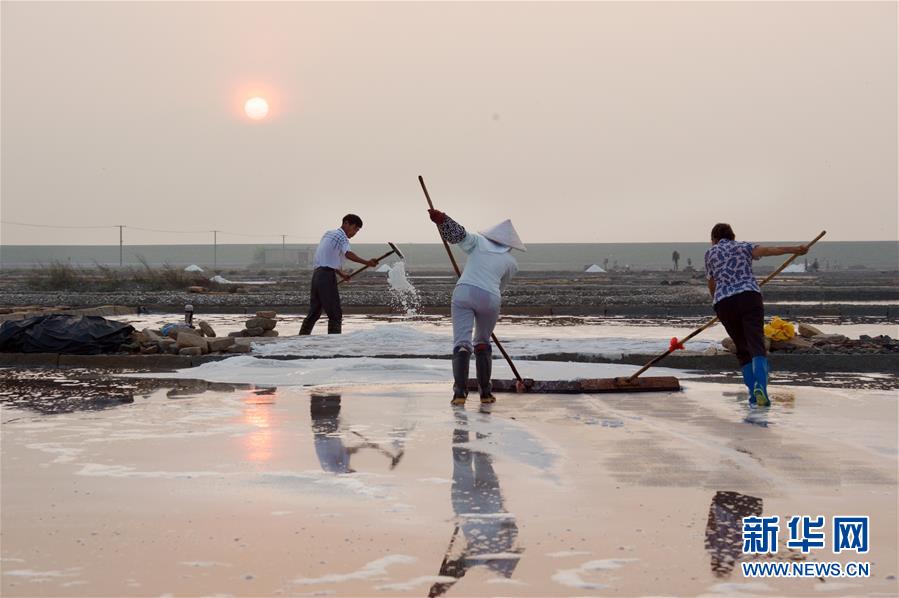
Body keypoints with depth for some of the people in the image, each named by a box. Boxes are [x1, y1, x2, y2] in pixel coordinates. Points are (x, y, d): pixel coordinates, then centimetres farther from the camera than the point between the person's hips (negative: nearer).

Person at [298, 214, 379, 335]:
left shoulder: (328, 234, 22)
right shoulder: (341, 237, -7)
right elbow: (348, 254, -27)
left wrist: (341, 273, 28)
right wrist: (366, 263, -39)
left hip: (316, 274, 9)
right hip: (327, 276, -9)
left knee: (314, 312, 16)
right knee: (335, 314, -8)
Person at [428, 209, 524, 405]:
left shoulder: (479, 242, 14)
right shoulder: (511, 263, 17)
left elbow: (458, 233, -4)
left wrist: (441, 219, -11)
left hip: (464, 292, -1)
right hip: (491, 299, 1)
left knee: (461, 343, -4)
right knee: (483, 343, 21)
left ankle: (460, 391, -18)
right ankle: (486, 392, 21)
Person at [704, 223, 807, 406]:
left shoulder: (710, 253, 23)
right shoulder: (743, 247, 20)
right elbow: (766, 250, 0)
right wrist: (795, 249, -6)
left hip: (724, 303, 1)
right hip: (749, 297, -1)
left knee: (742, 349, 14)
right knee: (756, 345, -13)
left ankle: (753, 393, 2)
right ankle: (760, 386, -37)